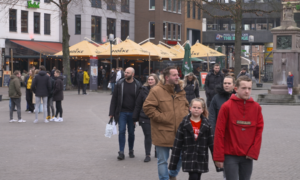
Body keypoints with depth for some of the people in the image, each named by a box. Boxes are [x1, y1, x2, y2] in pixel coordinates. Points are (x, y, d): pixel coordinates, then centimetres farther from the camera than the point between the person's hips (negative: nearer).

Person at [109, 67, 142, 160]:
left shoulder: (137, 85, -1)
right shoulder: (120, 83, -1)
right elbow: (114, 99, 1)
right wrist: (111, 113, -2)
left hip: (132, 113, 0)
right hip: (122, 112, 0)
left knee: (131, 132, 9)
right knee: (122, 131, -6)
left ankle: (131, 151, 25)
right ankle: (121, 152, -4)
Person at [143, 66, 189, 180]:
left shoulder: (180, 90, 10)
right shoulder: (156, 91, -10)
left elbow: (185, 106, 23)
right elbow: (147, 107, -14)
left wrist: (185, 116, 6)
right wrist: (161, 117, -15)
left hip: (179, 132, 6)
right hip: (162, 133, -6)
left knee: (181, 157, 14)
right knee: (163, 161, 5)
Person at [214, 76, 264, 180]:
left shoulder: (256, 107, 3)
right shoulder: (227, 107, -8)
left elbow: (259, 130, 5)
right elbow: (219, 133, -8)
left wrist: (253, 152, -5)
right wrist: (219, 157, -10)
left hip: (248, 156, 4)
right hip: (230, 156, -3)